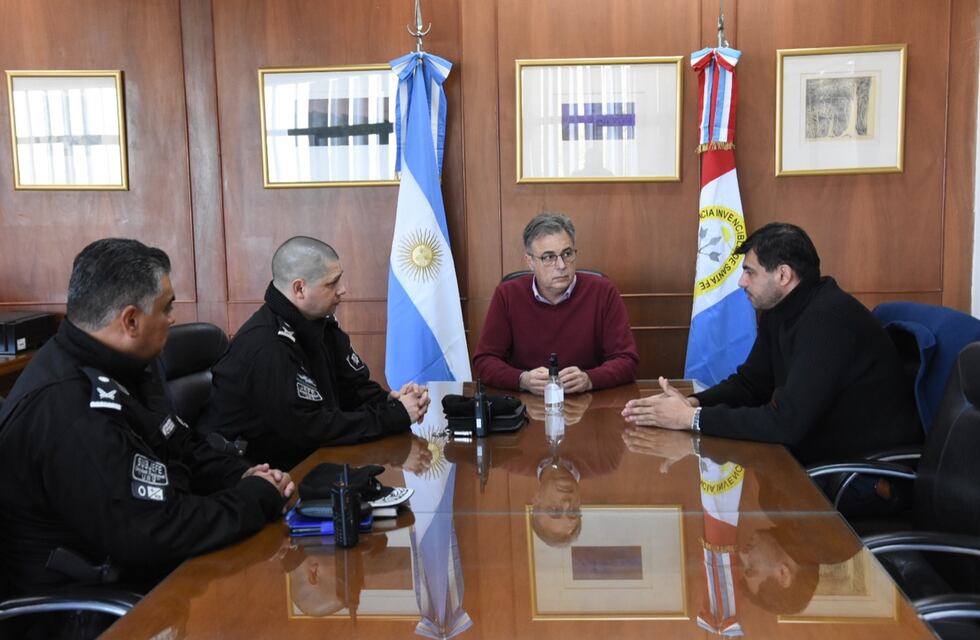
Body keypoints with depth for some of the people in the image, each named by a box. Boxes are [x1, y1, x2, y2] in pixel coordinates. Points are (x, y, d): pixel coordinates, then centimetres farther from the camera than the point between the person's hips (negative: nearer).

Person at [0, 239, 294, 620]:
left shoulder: (114, 369, 4)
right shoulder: (67, 413, -29)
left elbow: (180, 450, 14)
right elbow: (156, 534, -32)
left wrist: (243, 479, -5)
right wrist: (260, 496, -19)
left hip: (138, 568, 9)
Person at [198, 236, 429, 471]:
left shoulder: (320, 323, 3)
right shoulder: (264, 345, -26)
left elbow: (354, 388, 7)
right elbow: (310, 428, -27)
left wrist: (392, 401, -14)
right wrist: (396, 415, -23)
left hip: (299, 456, 8)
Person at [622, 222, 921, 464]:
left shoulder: (829, 319, -25)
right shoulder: (777, 312, 3)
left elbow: (787, 422, -30)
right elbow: (749, 383, 9)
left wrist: (692, 418, -25)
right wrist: (691, 403, -10)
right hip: (823, 452, 8)